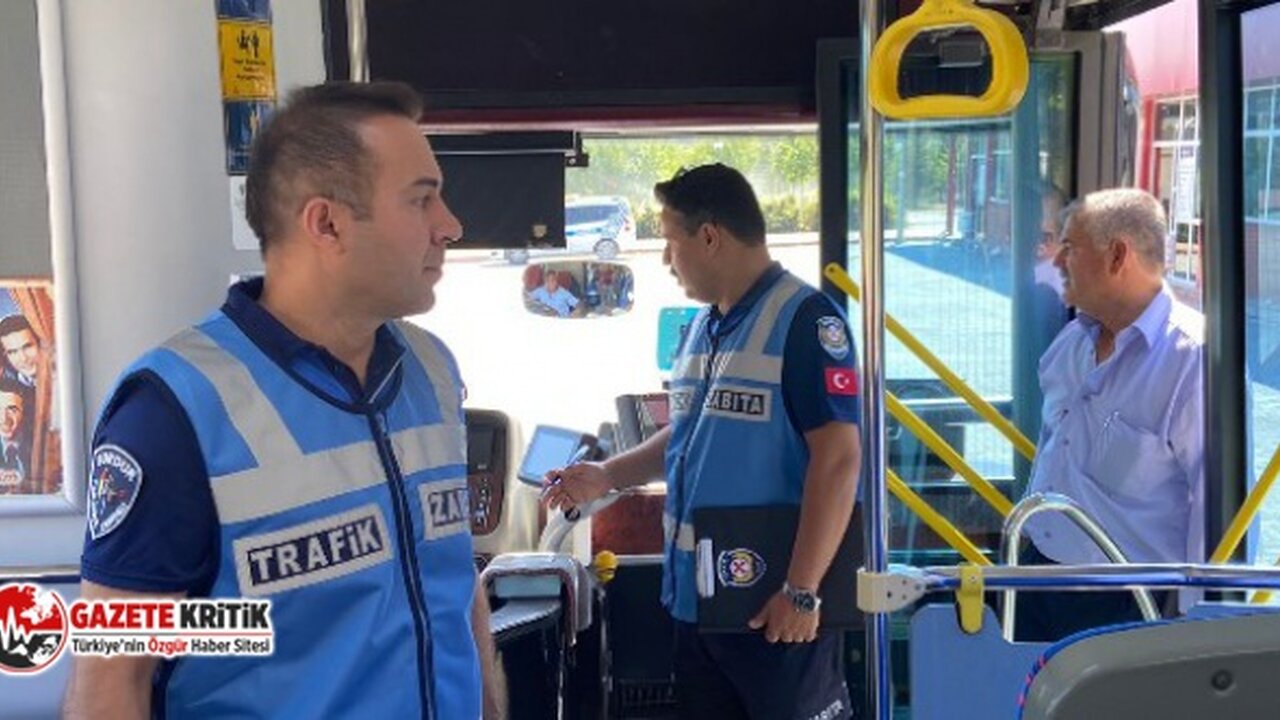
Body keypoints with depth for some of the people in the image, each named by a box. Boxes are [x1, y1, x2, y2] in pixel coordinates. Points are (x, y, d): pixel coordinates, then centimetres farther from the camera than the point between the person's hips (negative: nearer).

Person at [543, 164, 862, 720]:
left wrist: (802, 590, -22)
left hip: (773, 604, -8)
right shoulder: (701, 327, 12)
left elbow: (837, 458, -20)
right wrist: (607, 477, 14)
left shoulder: (805, 320, -14)